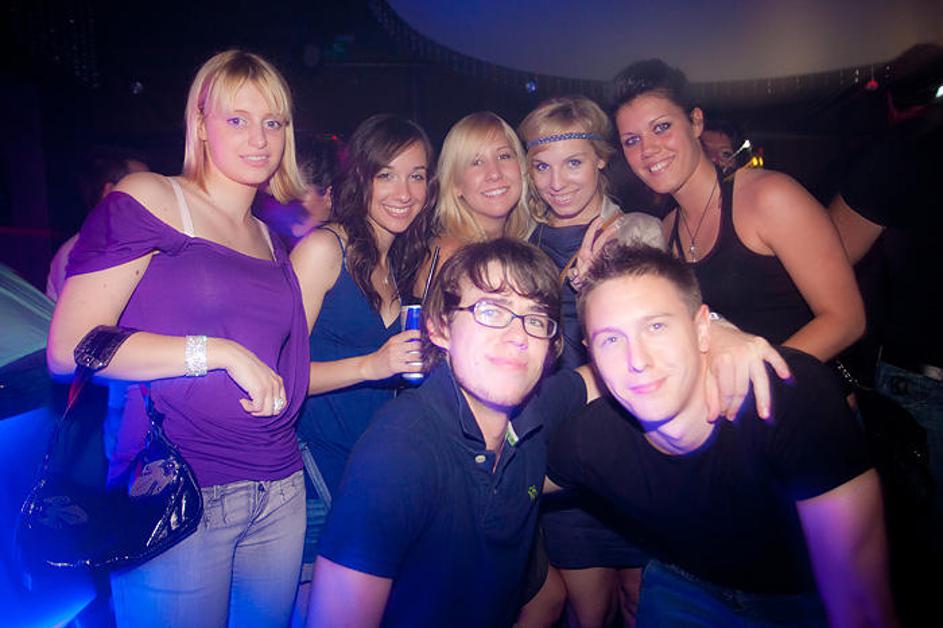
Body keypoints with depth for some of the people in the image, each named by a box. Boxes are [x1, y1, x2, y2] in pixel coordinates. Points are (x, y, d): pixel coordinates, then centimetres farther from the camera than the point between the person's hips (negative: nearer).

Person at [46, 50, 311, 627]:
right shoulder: (148, 200, -5)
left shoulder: (273, 243, 14)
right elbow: (68, 349, -14)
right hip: (175, 493, -6)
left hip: (280, 493, 6)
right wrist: (219, 352, -18)